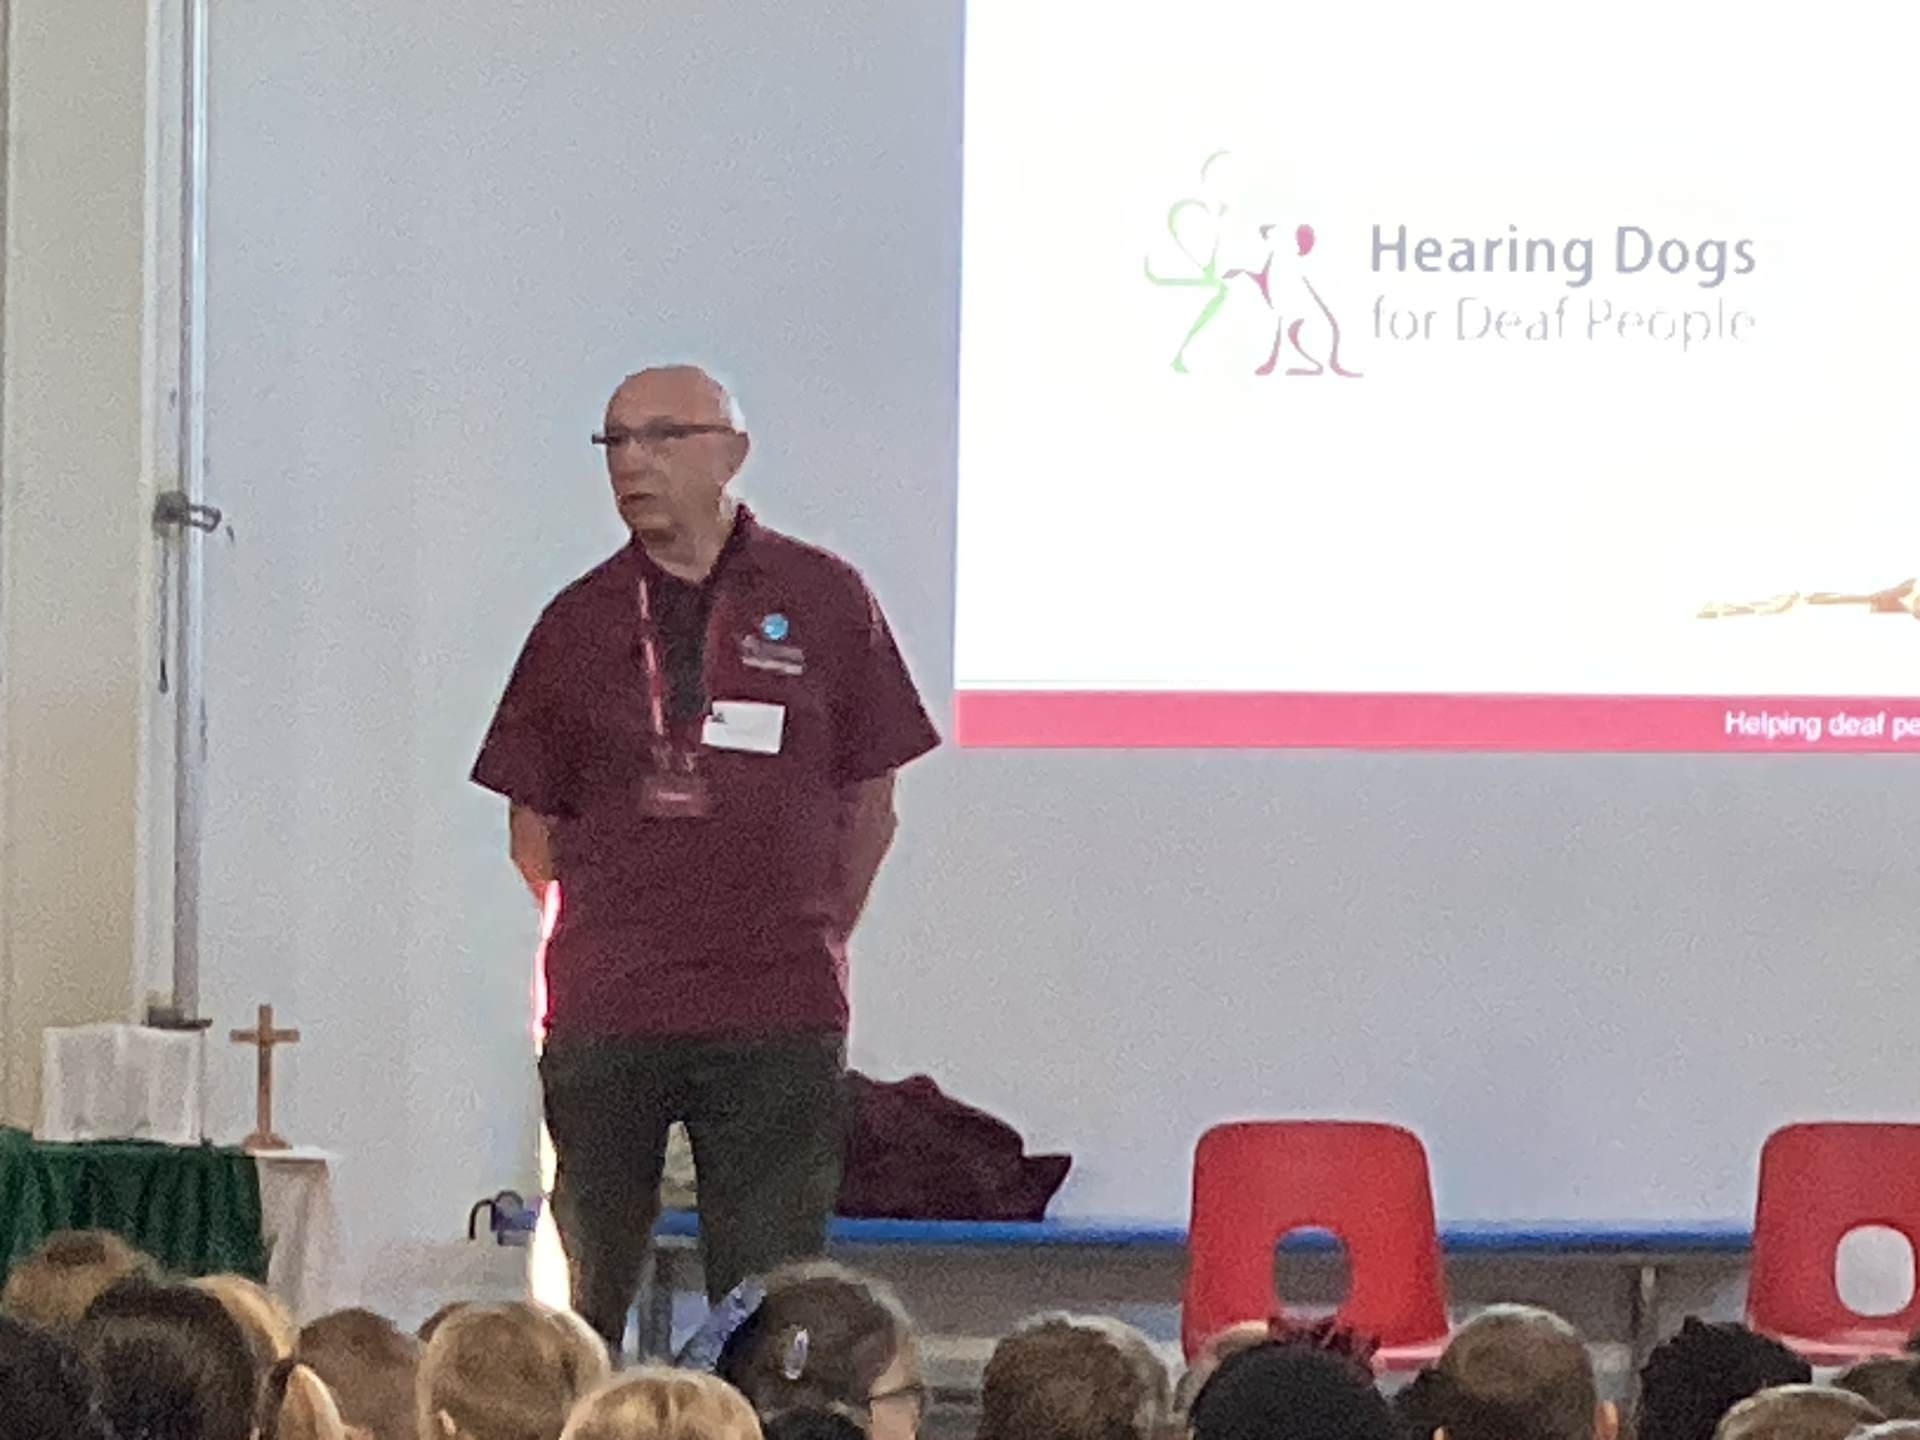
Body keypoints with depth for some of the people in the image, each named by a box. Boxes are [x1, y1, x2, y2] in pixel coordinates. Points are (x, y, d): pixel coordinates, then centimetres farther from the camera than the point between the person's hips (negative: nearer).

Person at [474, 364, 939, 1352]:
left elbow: (869, 801, 9)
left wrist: (813, 937, 6)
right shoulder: (580, 620, 8)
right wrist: (595, 943, 7)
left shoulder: (823, 601, 4)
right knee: (582, 1303, 2)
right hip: (603, 1018, 2)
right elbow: (531, 822, 14)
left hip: (780, 1019, -1)